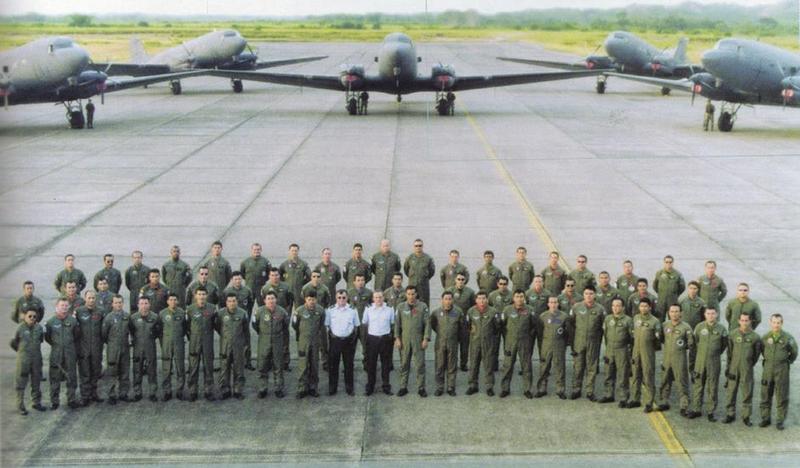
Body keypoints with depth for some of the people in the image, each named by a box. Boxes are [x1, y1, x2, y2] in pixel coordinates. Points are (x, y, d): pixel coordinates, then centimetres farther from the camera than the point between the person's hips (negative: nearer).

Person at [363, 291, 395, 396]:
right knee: (371, 364, 5)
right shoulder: (368, 309, 0)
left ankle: (386, 387, 15)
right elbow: (364, 324, 10)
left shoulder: (389, 309, 2)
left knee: (386, 363, 6)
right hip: (372, 339, 0)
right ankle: (370, 387, 13)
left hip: (385, 339, 0)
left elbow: (392, 323, 11)